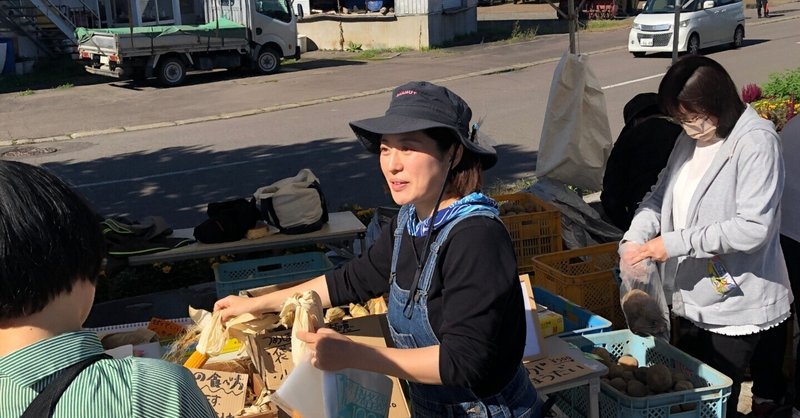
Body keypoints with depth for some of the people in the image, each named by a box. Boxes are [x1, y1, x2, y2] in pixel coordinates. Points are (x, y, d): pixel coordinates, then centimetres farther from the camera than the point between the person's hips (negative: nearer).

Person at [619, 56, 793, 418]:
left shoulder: (756, 142, -17)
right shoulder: (689, 140, 7)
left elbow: (754, 227, -25)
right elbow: (660, 196, 15)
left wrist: (676, 243, -24)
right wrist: (636, 237, -4)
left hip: (739, 307, -8)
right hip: (695, 303, 8)